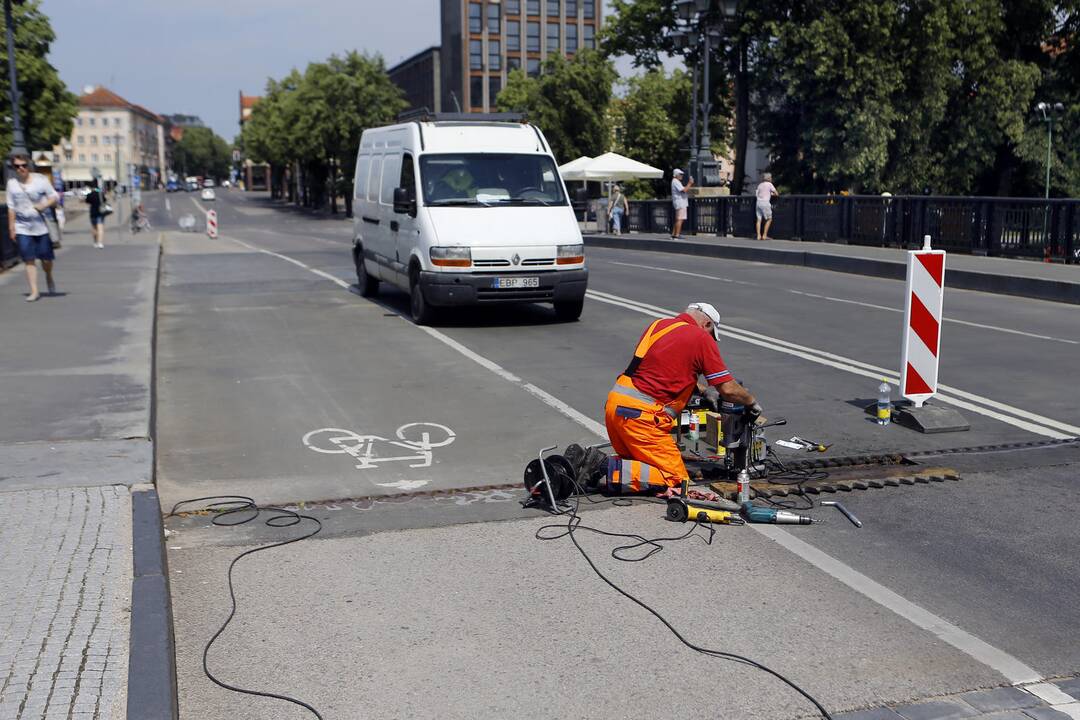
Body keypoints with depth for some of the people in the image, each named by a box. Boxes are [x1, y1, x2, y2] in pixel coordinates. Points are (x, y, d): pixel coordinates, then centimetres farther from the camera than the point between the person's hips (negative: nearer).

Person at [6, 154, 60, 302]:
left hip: (42, 226, -1)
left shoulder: (41, 180, -1)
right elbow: (11, 207, 10)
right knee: (29, 260, -3)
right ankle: (34, 291, 0)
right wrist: (11, 226, 7)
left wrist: (45, 205, -17)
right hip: (22, 228, 1)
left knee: (46, 258, 2)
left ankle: (49, 277, 34)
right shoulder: (12, 183, 6)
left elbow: (54, 197, 3)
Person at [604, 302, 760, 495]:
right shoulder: (702, 338, -2)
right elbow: (728, 389, -2)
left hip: (614, 402, 8)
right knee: (675, 479, -2)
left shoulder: (658, 324, 19)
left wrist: (701, 390, 37)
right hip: (640, 413, -8)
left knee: (637, 461, 25)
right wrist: (752, 401, 17)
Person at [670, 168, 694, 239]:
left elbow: (684, 189, 24)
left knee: (677, 220, 12)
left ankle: (673, 234, 14)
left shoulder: (676, 182, 21)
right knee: (680, 219, -14)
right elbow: (684, 190, -22)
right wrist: (690, 183, -13)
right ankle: (677, 235, -17)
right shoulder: (676, 182, -13)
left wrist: (689, 185, 14)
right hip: (680, 202, -11)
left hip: (681, 203, 11)